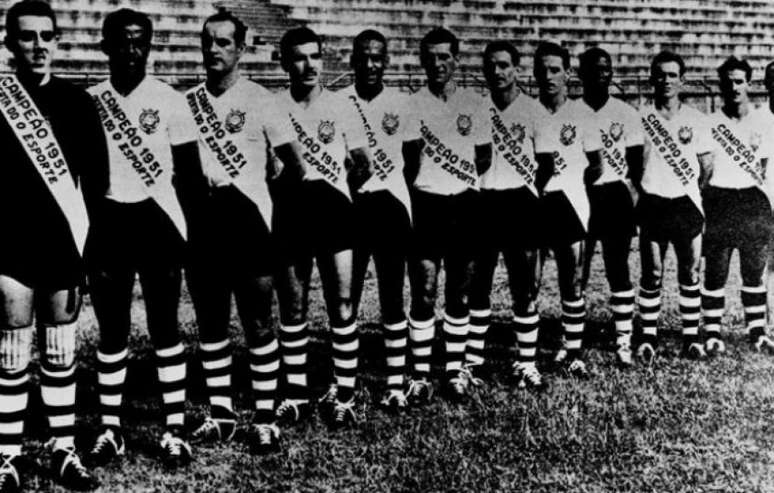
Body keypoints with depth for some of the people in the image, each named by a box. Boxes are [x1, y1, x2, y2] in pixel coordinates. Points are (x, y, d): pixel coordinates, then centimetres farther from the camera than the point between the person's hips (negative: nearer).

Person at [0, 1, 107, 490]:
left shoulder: (77, 101, 7)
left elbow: (96, 176, 7)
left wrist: (88, 241, 2)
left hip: (63, 243, 2)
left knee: (62, 352, 8)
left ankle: (64, 451, 16)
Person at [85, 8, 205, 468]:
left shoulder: (170, 100, -2)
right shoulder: (91, 101, 5)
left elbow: (190, 174, 0)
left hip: (157, 218, -2)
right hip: (108, 222, 2)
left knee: (165, 326, 2)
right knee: (112, 330, 8)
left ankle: (175, 429, 9)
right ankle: (111, 428, 17)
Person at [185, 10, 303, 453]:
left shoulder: (260, 100, -2)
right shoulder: (188, 101, 8)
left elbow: (296, 163, 2)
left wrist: (261, 182, 6)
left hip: (247, 218, -4)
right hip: (202, 223, 4)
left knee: (258, 325, 0)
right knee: (211, 325, 10)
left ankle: (265, 418, 7)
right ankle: (221, 413, 22)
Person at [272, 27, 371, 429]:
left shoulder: (340, 105, 5)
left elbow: (364, 164, 10)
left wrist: (335, 189, 10)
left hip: (333, 210, 0)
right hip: (290, 212, 0)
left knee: (341, 303, -4)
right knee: (292, 307, 6)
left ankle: (343, 394, 5)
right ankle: (296, 393, 17)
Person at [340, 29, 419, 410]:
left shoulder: (401, 103, 4)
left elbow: (413, 155, 10)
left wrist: (395, 183, -1)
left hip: (390, 203, 1)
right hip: (351, 204, -1)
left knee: (392, 298, 3)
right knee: (347, 297, 4)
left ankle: (396, 384, 9)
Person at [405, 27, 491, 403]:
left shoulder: (473, 104, 7)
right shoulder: (411, 105, 1)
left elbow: (484, 158, 11)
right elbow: (405, 161, 0)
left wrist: (460, 180, -1)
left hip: (464, 204, 2)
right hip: (426, 203, -2)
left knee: (460, 293, 7)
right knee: (424, 294, -5)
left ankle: (455, 370, 16)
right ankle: (420, 375, 2)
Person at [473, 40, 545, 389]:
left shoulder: (533, 111, 0)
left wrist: (544, 202, -6)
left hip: (520, 202, -2)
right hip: (482, 202, 2)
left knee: (525, 288, -1)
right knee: (477, 284, 7)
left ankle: (527, 364, 5)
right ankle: (472, 359, 17)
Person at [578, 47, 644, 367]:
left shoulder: (626, 114, 4)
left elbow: (636, 162, 4)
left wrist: (636, 199, -5)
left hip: (615, 196, 0)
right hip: (579, 196, 0)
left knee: (618, 271, -1)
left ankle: (624, 341, 4)